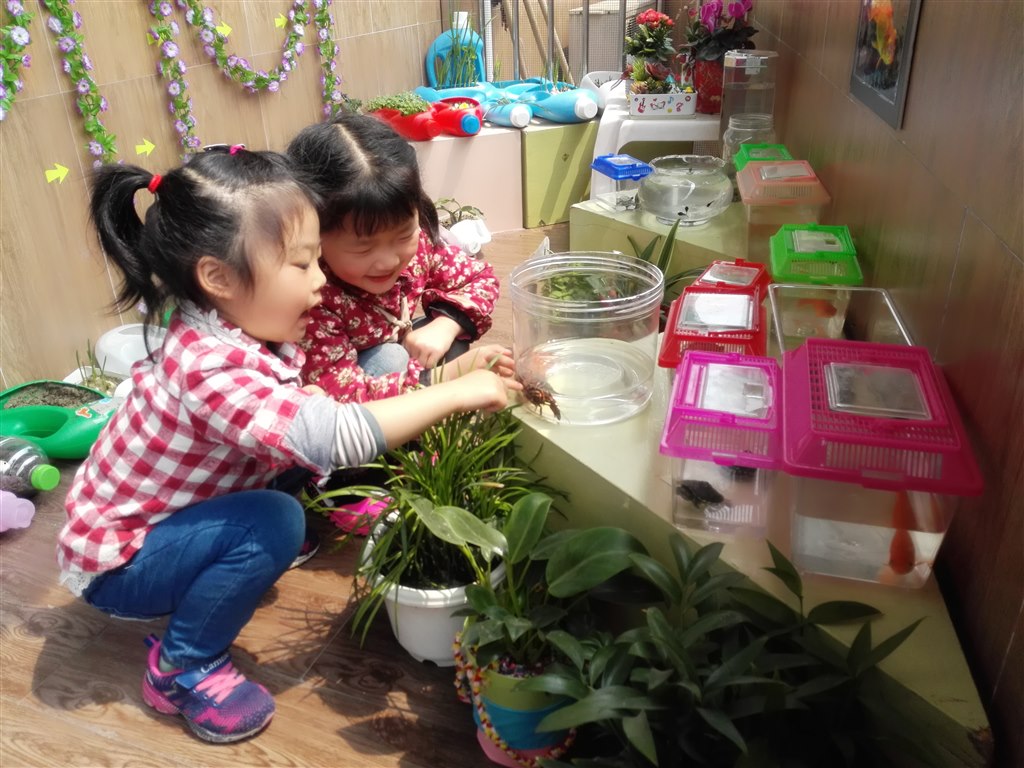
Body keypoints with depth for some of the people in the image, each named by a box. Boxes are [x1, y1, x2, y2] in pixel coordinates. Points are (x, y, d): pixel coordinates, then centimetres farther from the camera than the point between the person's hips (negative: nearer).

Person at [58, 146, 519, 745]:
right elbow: (332, 436, -47)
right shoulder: (207, 367, -37)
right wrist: (454, 393, -38)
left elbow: (319, 413, -7)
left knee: (296, 473, -1)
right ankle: (185, 669, -4)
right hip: (115, 563, -8)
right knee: (273, 522, -28)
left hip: (169, 519, 8)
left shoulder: (251, 332, -9)